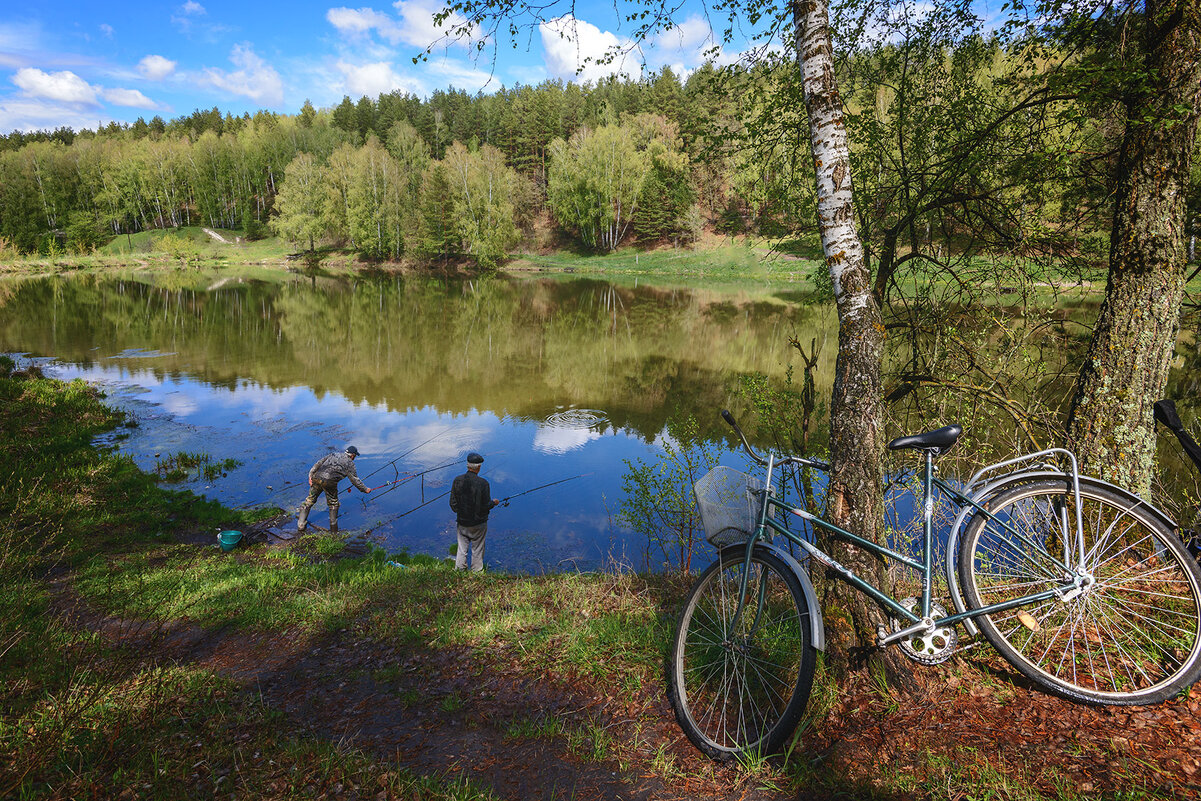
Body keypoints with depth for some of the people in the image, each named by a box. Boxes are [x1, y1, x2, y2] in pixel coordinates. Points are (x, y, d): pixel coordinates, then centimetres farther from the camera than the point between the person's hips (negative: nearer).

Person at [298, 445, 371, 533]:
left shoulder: (334, 455, 26)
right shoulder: (350, 463, 13)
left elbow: (319, 463, 17)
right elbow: (354, 479, 11)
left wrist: (311, 475, 13)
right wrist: (365, 489, 21)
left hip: (317, 477, 4)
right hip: (329, 482, -4)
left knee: (310, 500, 18)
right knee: (333, 504, 17)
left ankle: (301, 525, 21)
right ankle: (333, 526, 21)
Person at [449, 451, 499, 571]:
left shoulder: (457, 481, -8)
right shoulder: (483, 483, -19)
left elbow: (453, 504, -3)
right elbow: (486, 505, -14)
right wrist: (494, 502, 7)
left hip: (462, 521, 3)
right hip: (479, 523, -3)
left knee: (462, 549, 15)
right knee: (477, 549, 12)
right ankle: (476, 573, 22)